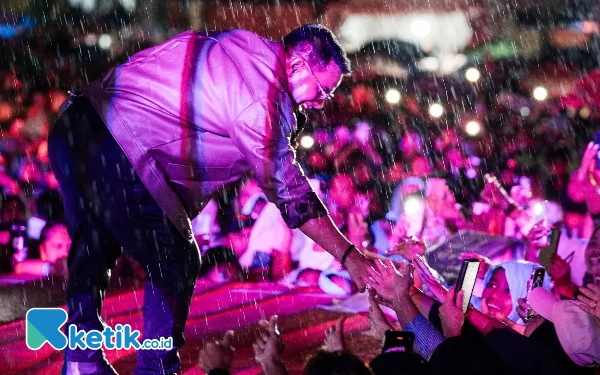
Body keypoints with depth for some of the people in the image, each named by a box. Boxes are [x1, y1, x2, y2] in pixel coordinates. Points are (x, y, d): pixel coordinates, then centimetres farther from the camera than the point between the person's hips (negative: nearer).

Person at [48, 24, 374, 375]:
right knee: (175, 265, 2)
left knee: (93, 255, 20)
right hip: (116, 149, -10)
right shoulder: (264, 98, -11)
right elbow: (290, 194, -7)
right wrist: (349, 255, -2)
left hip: (75, 125, 10)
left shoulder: (244, 45, 16)